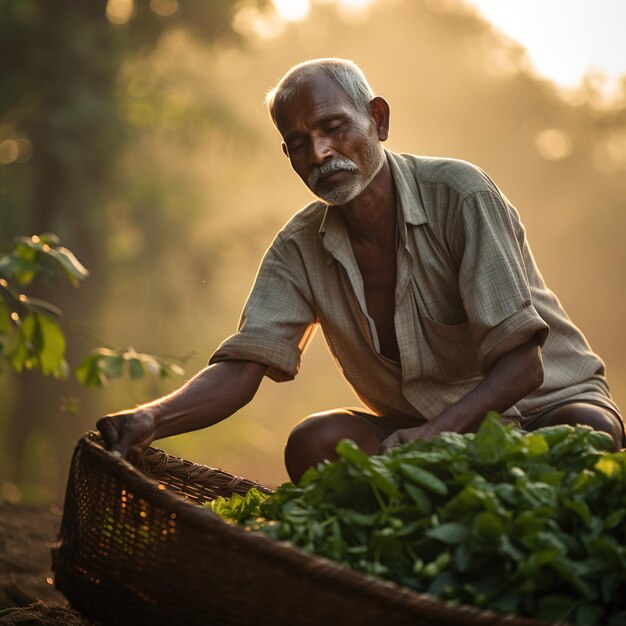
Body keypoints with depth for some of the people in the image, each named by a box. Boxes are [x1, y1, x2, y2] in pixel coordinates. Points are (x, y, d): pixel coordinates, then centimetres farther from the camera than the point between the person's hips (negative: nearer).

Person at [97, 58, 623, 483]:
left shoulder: (460, 194, -18)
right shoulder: (300, 248, -4)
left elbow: (520, 364, -22)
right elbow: (242, 367, -13)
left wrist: (430, 439, -39)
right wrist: (152, 420, -34)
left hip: (546, 403, -3)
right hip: (426, 431, 4)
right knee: (313, 444, -25)